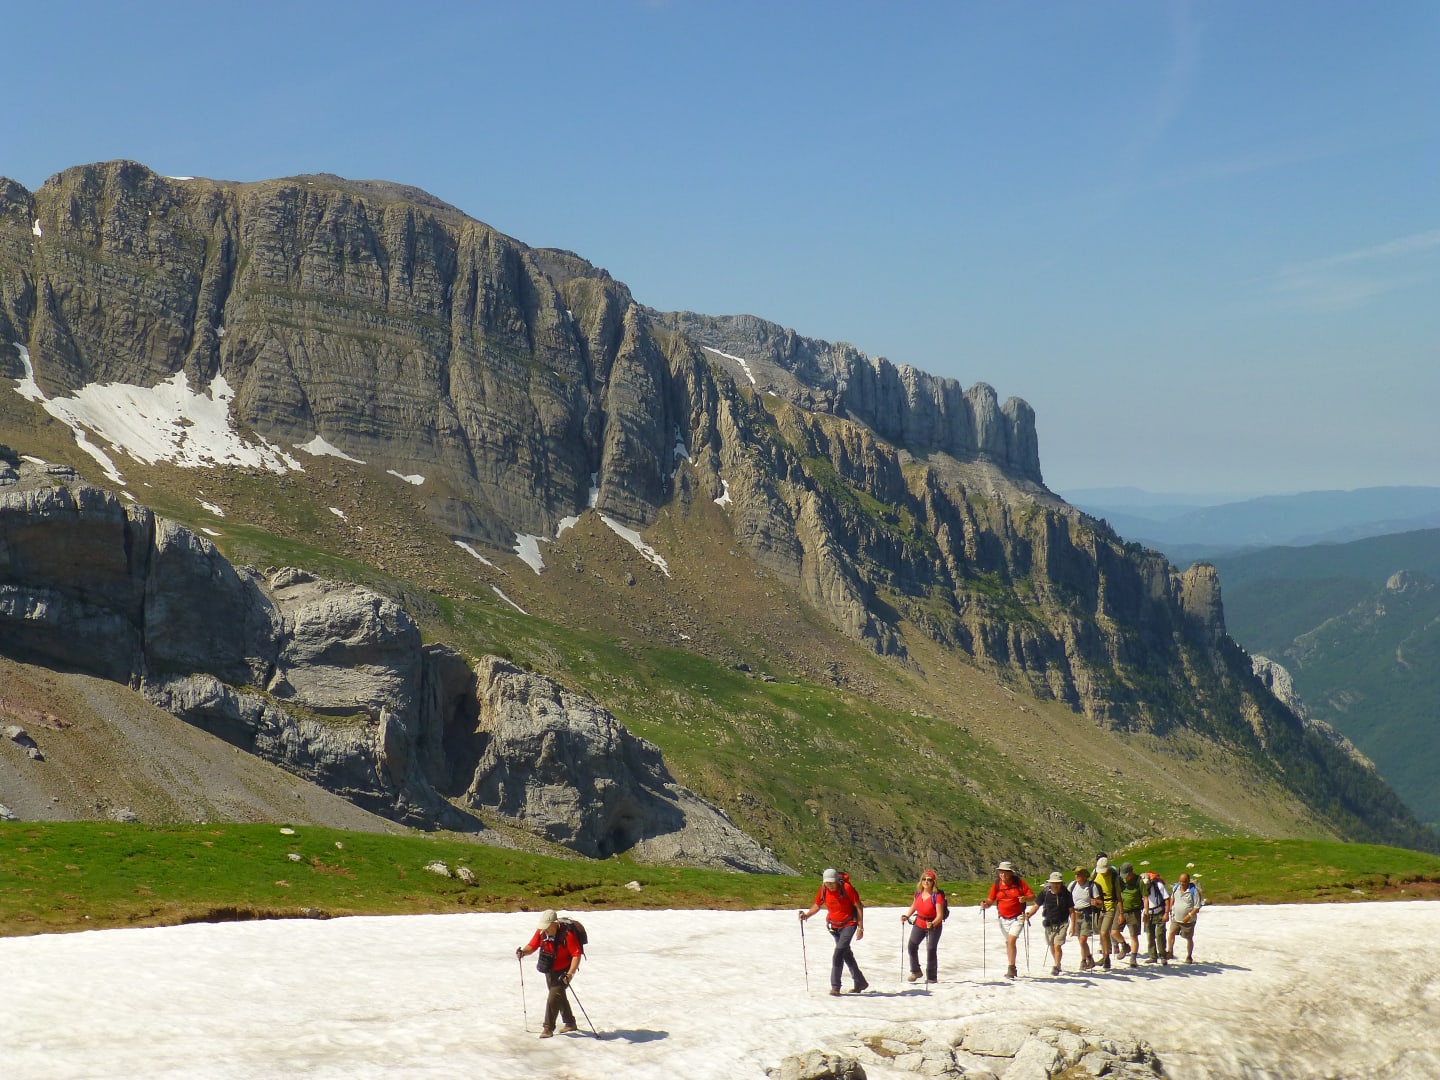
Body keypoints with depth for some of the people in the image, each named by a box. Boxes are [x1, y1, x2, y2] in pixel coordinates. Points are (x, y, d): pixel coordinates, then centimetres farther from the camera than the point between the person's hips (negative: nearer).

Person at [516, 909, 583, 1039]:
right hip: (549, 971, 7)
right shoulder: (541, 932, -12)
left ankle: (548, 1028, -4)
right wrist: (523, 951, -25)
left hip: (564, 971, -7)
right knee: (559, 996, 21)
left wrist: (569, 974, -34)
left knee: (553, 997, -16)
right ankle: (570, 1023, 41)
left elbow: (577, 955, -28)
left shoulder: (567, 934, -30)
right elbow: (532, 946, -3)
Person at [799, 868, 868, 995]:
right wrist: (806, 915, -14)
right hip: (834, 926, 6)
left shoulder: (847, 888, -21)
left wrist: (860, 928, -14)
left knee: (839, 952, -19)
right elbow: (817, 905, 6)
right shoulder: (823, 890, -7)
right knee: (846, 954, 15)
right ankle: (860, 983, 30)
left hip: (849, 924, -6)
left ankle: (835, 986, -17)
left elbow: (859, 907, -14)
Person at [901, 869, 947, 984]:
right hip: (919, 924, 6)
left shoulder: (937, 895, -23)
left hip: (934, 925, -6)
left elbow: (940, 915, -27)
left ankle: (932, 977, 13)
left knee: (931, 951, -1)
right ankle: (915, 971, 27)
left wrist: (932, 924, -43)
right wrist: (907, 916, 2)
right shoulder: (918, 892, -4)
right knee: (912, 946, 7)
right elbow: (914, 906, 15)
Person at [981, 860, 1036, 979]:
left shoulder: (1019, 882, -7)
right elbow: (990, 900, 3)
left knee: (1011, 940, -19)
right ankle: (1012, 970, 25)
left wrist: (1025, 898, -25)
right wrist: (985, 905, -19)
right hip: (1003, 919, 4)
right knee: (1008, 943, 13)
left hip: (1017, 918, -4)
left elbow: (1032, 897, -4)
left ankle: (1011, 968, -16)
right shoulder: (997, 884, 1)